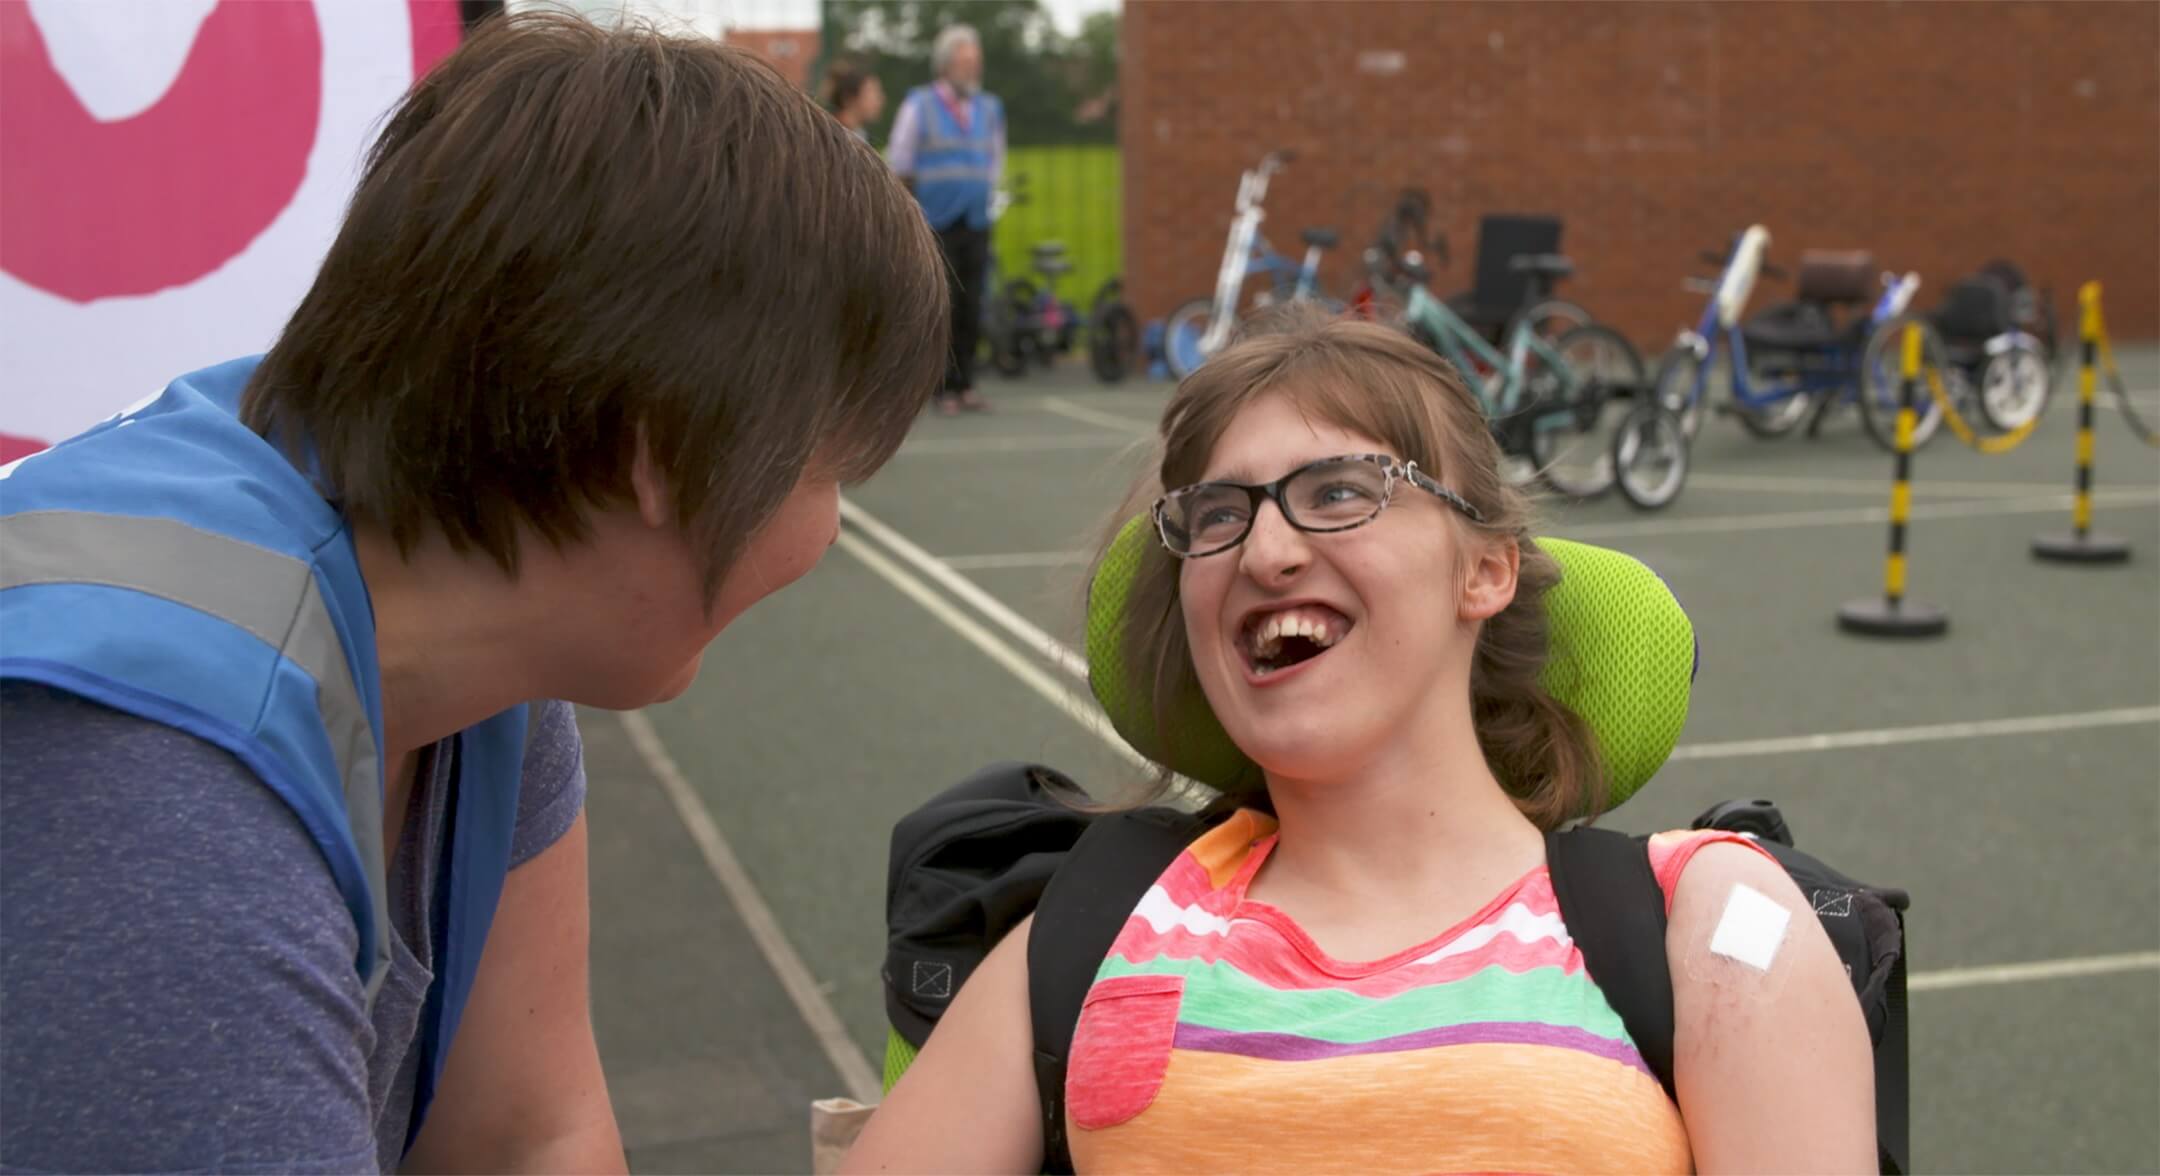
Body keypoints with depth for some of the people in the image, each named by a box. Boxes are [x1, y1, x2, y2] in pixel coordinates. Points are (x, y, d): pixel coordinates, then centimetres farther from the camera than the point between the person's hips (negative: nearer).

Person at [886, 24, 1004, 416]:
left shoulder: (989, 108, 10)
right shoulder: (920, 105, -1)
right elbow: (898, 162, 3)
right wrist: (916, 202, 8)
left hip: (976, 225, 4)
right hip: (935, 227, -3)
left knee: (971, 308, 2)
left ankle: (966, 385, 9)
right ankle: (945, 388, 1)